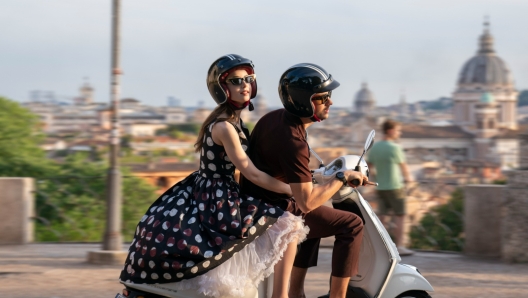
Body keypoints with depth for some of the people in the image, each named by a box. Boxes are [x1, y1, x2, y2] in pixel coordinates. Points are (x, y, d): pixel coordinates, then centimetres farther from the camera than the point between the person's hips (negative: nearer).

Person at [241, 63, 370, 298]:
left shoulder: (276, 117, 2)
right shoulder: (292, 141, -27)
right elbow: (306, 202, -30)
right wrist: (342, 178, -18)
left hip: (256, 202, 10)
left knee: (317, 217, 34)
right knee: (351, 225, -10)